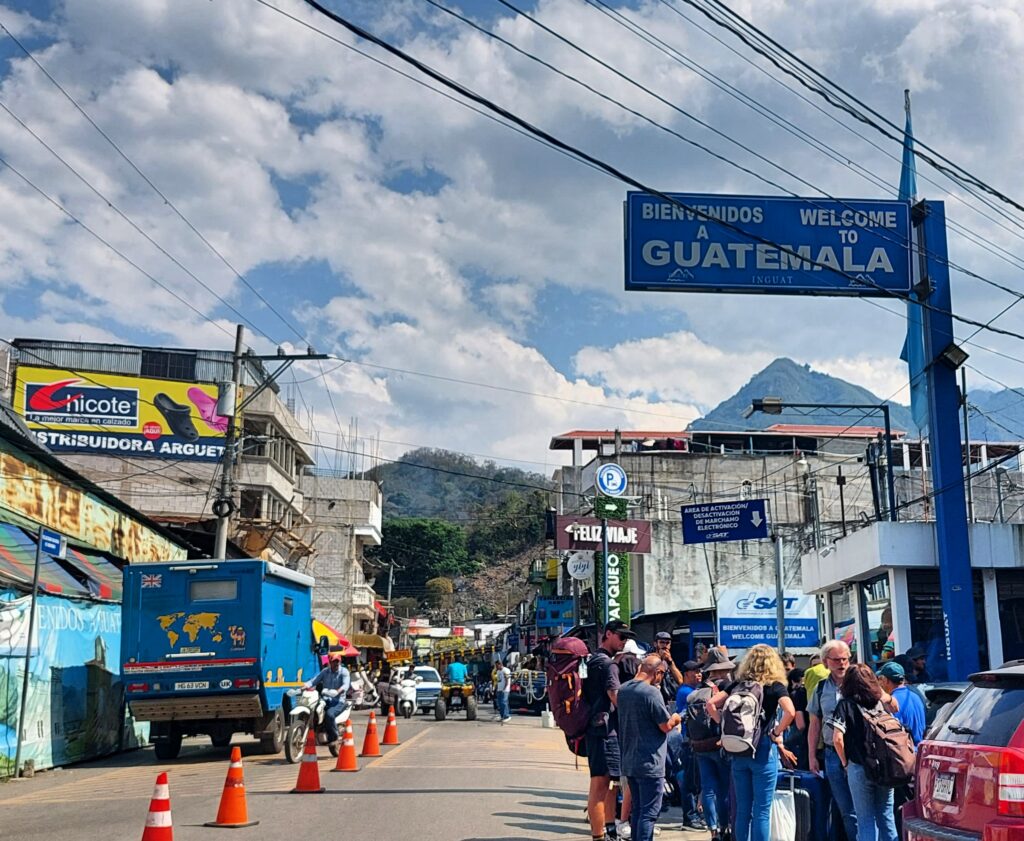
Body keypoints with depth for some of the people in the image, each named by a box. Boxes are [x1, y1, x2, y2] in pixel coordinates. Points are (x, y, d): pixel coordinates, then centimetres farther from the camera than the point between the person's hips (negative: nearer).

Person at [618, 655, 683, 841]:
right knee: (649, 812, -3)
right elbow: (667, 726, -15)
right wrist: (675, 718, 6)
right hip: (649, 763, -8)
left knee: (637, 809, 17)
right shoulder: (651, 692, -19)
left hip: (629, 761, 8)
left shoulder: (623, 690, 7)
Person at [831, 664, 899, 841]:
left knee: (866, 819, 3)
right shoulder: (880, 702, 7)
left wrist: (845, 762, 2)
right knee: (886, 816, 13)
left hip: (859, 768, -4)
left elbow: (837, 739, -11)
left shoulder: (846, 704, -4)